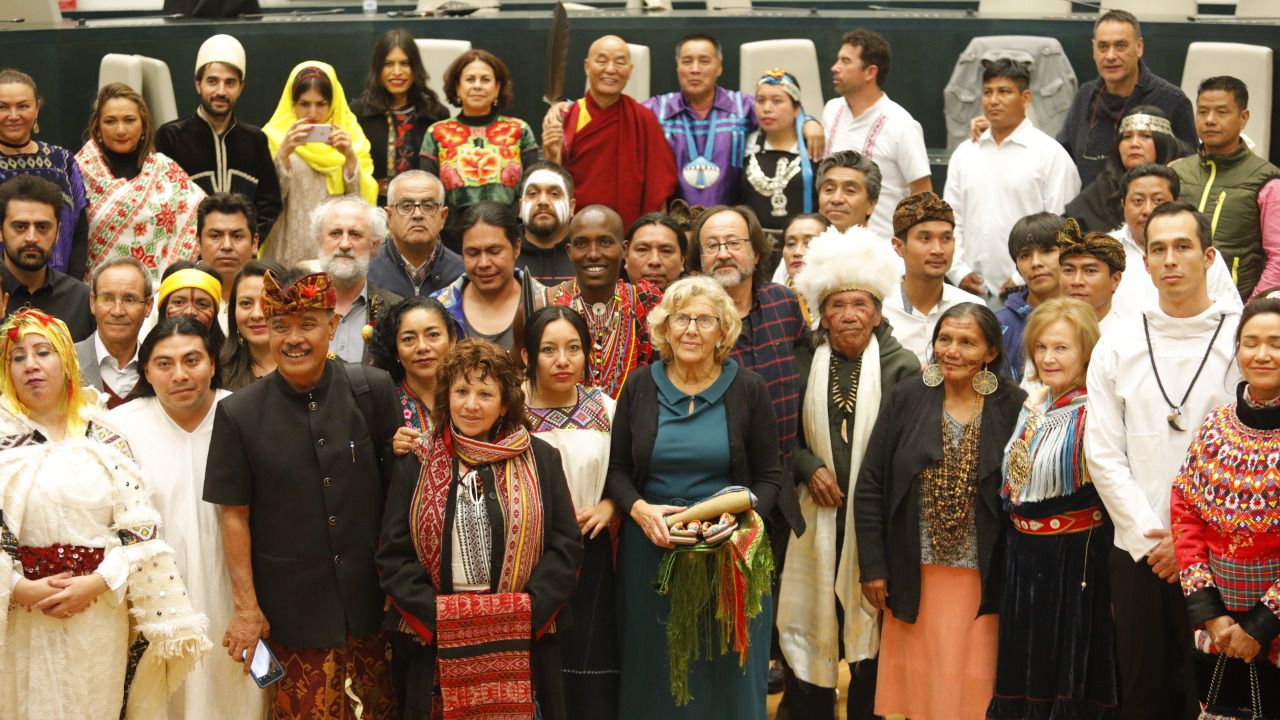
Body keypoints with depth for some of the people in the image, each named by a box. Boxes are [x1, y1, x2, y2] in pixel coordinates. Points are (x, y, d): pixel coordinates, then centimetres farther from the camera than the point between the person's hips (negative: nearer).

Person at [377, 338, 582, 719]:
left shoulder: (541, 459, 4)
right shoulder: (416, 463, 3)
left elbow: (566, 546, 1)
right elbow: (393, 554, 1)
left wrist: (524, 613, -11)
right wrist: (438, 616, -12)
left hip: (525, 645, 0)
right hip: (436, 647, 0)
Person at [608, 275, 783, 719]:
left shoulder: (748, 390, -2)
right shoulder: (640, 387, 1)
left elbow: (769, 478, 1)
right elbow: (616, 470, 5)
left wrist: (741, 516, -18)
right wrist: (639, 509, -14)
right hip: (651, 548, 1)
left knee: (726, 670, 7)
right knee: (655, 668, 9)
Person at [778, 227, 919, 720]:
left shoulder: (901, 366, -1)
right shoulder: (804, 364, 4)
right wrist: (809, 468, -9)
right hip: (816, 518, 2)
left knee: (871, 624, 5)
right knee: (810, 624, 4)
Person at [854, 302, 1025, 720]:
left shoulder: (1013, 409, -3)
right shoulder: (905, 401, 1)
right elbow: (870, 488, 2)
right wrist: (872, 567, -2)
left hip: (983, 579, -1)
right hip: (913, 576, 1)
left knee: (973, 682, 5)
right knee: (919, 681, 8)